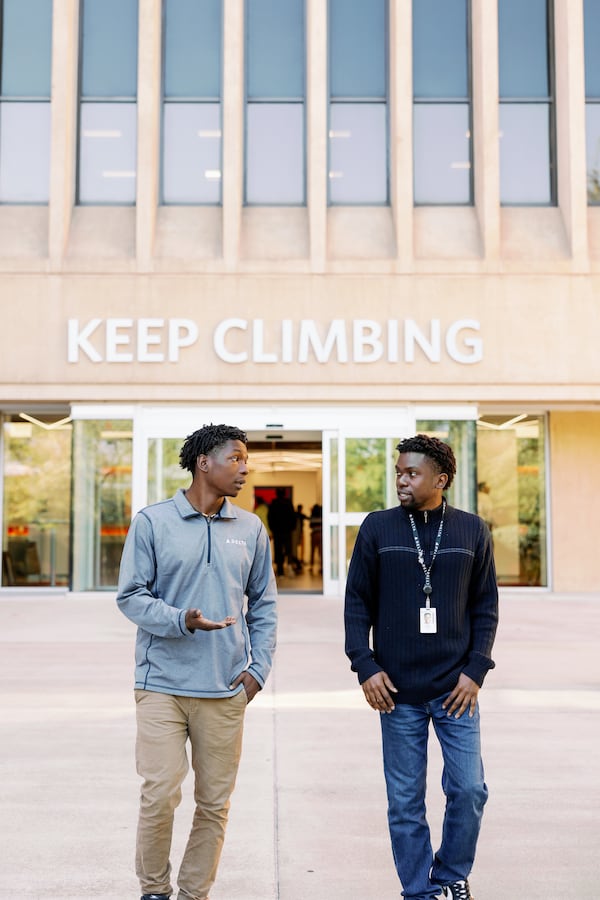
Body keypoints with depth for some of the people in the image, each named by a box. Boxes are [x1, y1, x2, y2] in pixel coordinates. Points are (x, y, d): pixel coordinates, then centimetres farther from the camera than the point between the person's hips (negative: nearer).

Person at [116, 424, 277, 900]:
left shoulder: (251, 529, 8)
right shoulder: (153, 522, -1)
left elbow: (264, 605, 14)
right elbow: (131, 596, -2)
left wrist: (258, 668, 5)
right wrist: (182, 621, -17)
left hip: (227, 688, 3)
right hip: (163, 684, -3)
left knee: (215, 803, 7)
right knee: (160, 795, -4)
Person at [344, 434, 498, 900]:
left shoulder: (472, 530, 3)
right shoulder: (378, 528, 1)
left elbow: (485, 607, 5)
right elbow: (357, 603, 2)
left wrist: (475, 670, -4)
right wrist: (365, 667, -6)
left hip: (456, 687, 1)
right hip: (397, 690, 0)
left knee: (469, 789, 3)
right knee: (405, 801, 6)